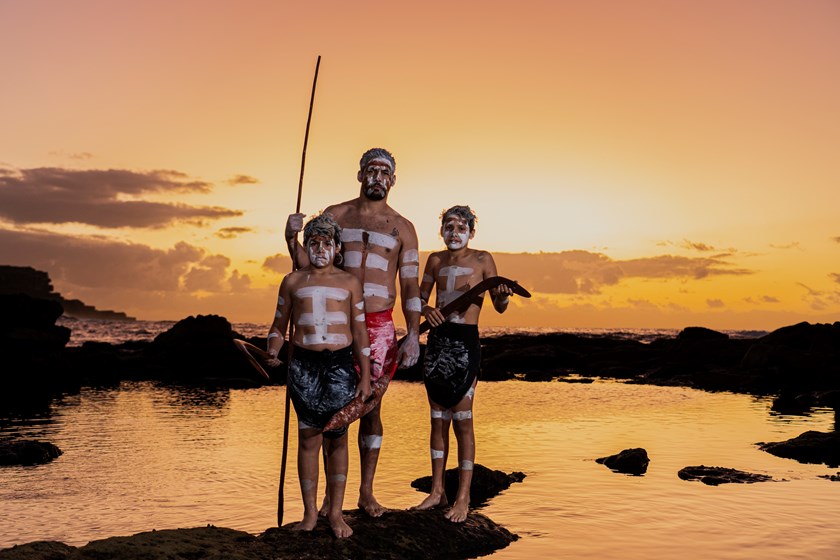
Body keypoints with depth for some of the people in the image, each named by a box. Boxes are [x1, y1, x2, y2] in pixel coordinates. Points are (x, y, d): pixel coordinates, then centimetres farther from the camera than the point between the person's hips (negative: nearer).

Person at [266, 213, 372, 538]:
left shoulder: (349, 283, 9)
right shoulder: (292, 282, 11)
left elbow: (360, 333, 8)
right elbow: (279, 326, 15)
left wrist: (365, 378, 4)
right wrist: (273, 352, -5)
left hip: (340, 365, 0)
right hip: (304, 365, 0)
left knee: (337, 438, 4)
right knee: (309, 438, 3)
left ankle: (335, 512, 13)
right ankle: (310, 511, 14)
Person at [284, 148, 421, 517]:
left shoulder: (402, 228, 7)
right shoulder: (335, 216, 8)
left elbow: (410, 286, 4)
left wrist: (413, 335, -5)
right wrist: (292, 238, -8)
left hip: (379, 326, 0)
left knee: (370, 407, 6)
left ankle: (367, 492, 18)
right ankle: (332, 492, 16)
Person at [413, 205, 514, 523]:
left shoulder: (482, 259, -1)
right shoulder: (436, 260, 11)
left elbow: (499, 307, 1)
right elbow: (420, 297, 16)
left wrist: (503, 295, -22)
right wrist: (426, 309, -7)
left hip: (465, 343, -4)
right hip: (437, 340, 5)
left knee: (462, 421, -3)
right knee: (438, 419, 10)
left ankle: (463, 497, 6)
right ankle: (437, 491, 20)